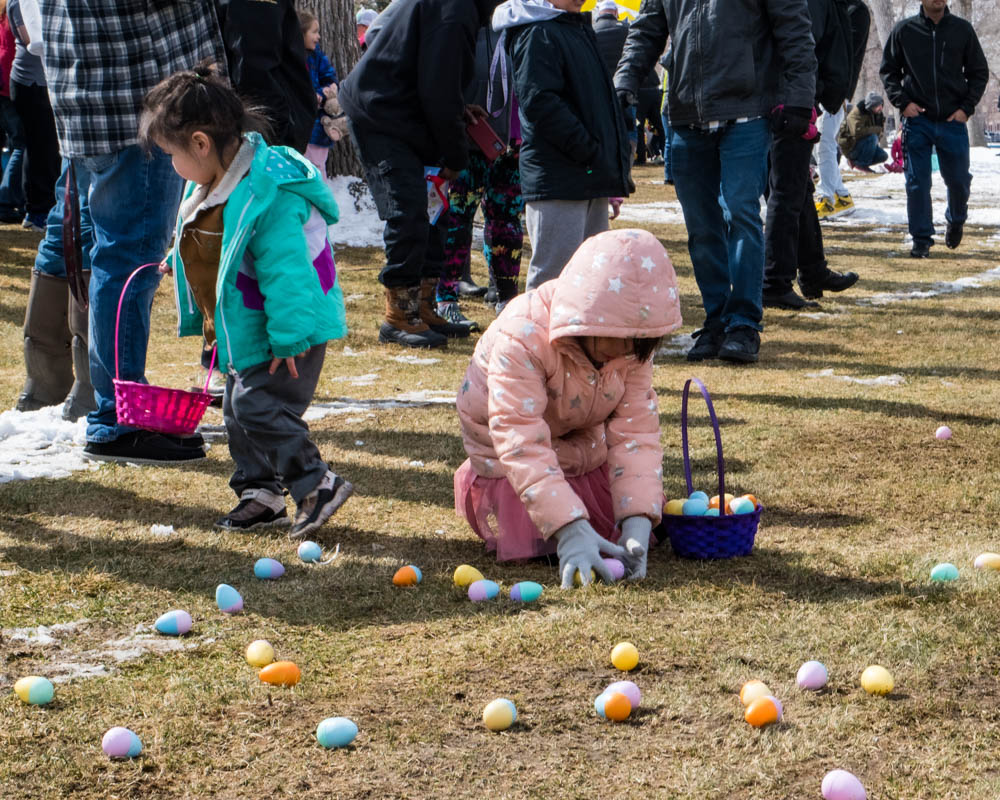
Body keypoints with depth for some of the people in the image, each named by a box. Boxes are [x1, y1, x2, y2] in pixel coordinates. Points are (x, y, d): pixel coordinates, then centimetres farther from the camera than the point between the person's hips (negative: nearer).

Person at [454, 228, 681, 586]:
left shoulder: (633, 346, -21)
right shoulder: (522, 339, -39)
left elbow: (636, 432, -24)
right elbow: (522, 444, -44)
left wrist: (637, 522, -39)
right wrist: (570, 529, -53)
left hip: (582, 443, 5)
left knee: (626, 525, -2)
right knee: (533, 540, -18)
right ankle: (476, 488, 14)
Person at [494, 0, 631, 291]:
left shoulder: (581, 30, 21)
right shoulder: (537, 34, -9)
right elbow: (540, 102, -20)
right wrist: (591, 152, -19)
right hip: (557, 181, -9)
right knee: (553, 277, -8)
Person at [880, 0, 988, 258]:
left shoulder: (962, 30, 2)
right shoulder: (904, 30, 0)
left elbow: (979, 72, 9)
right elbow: (888, 70, 9)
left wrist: (966, 107, -3)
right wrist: (902, 102, -5)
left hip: (953, 121, 1)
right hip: (917, 120, -1)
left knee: (958, 180, 8)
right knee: (917, 183, -4)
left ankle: (956, 221, 37)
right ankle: (921, 239, 4)